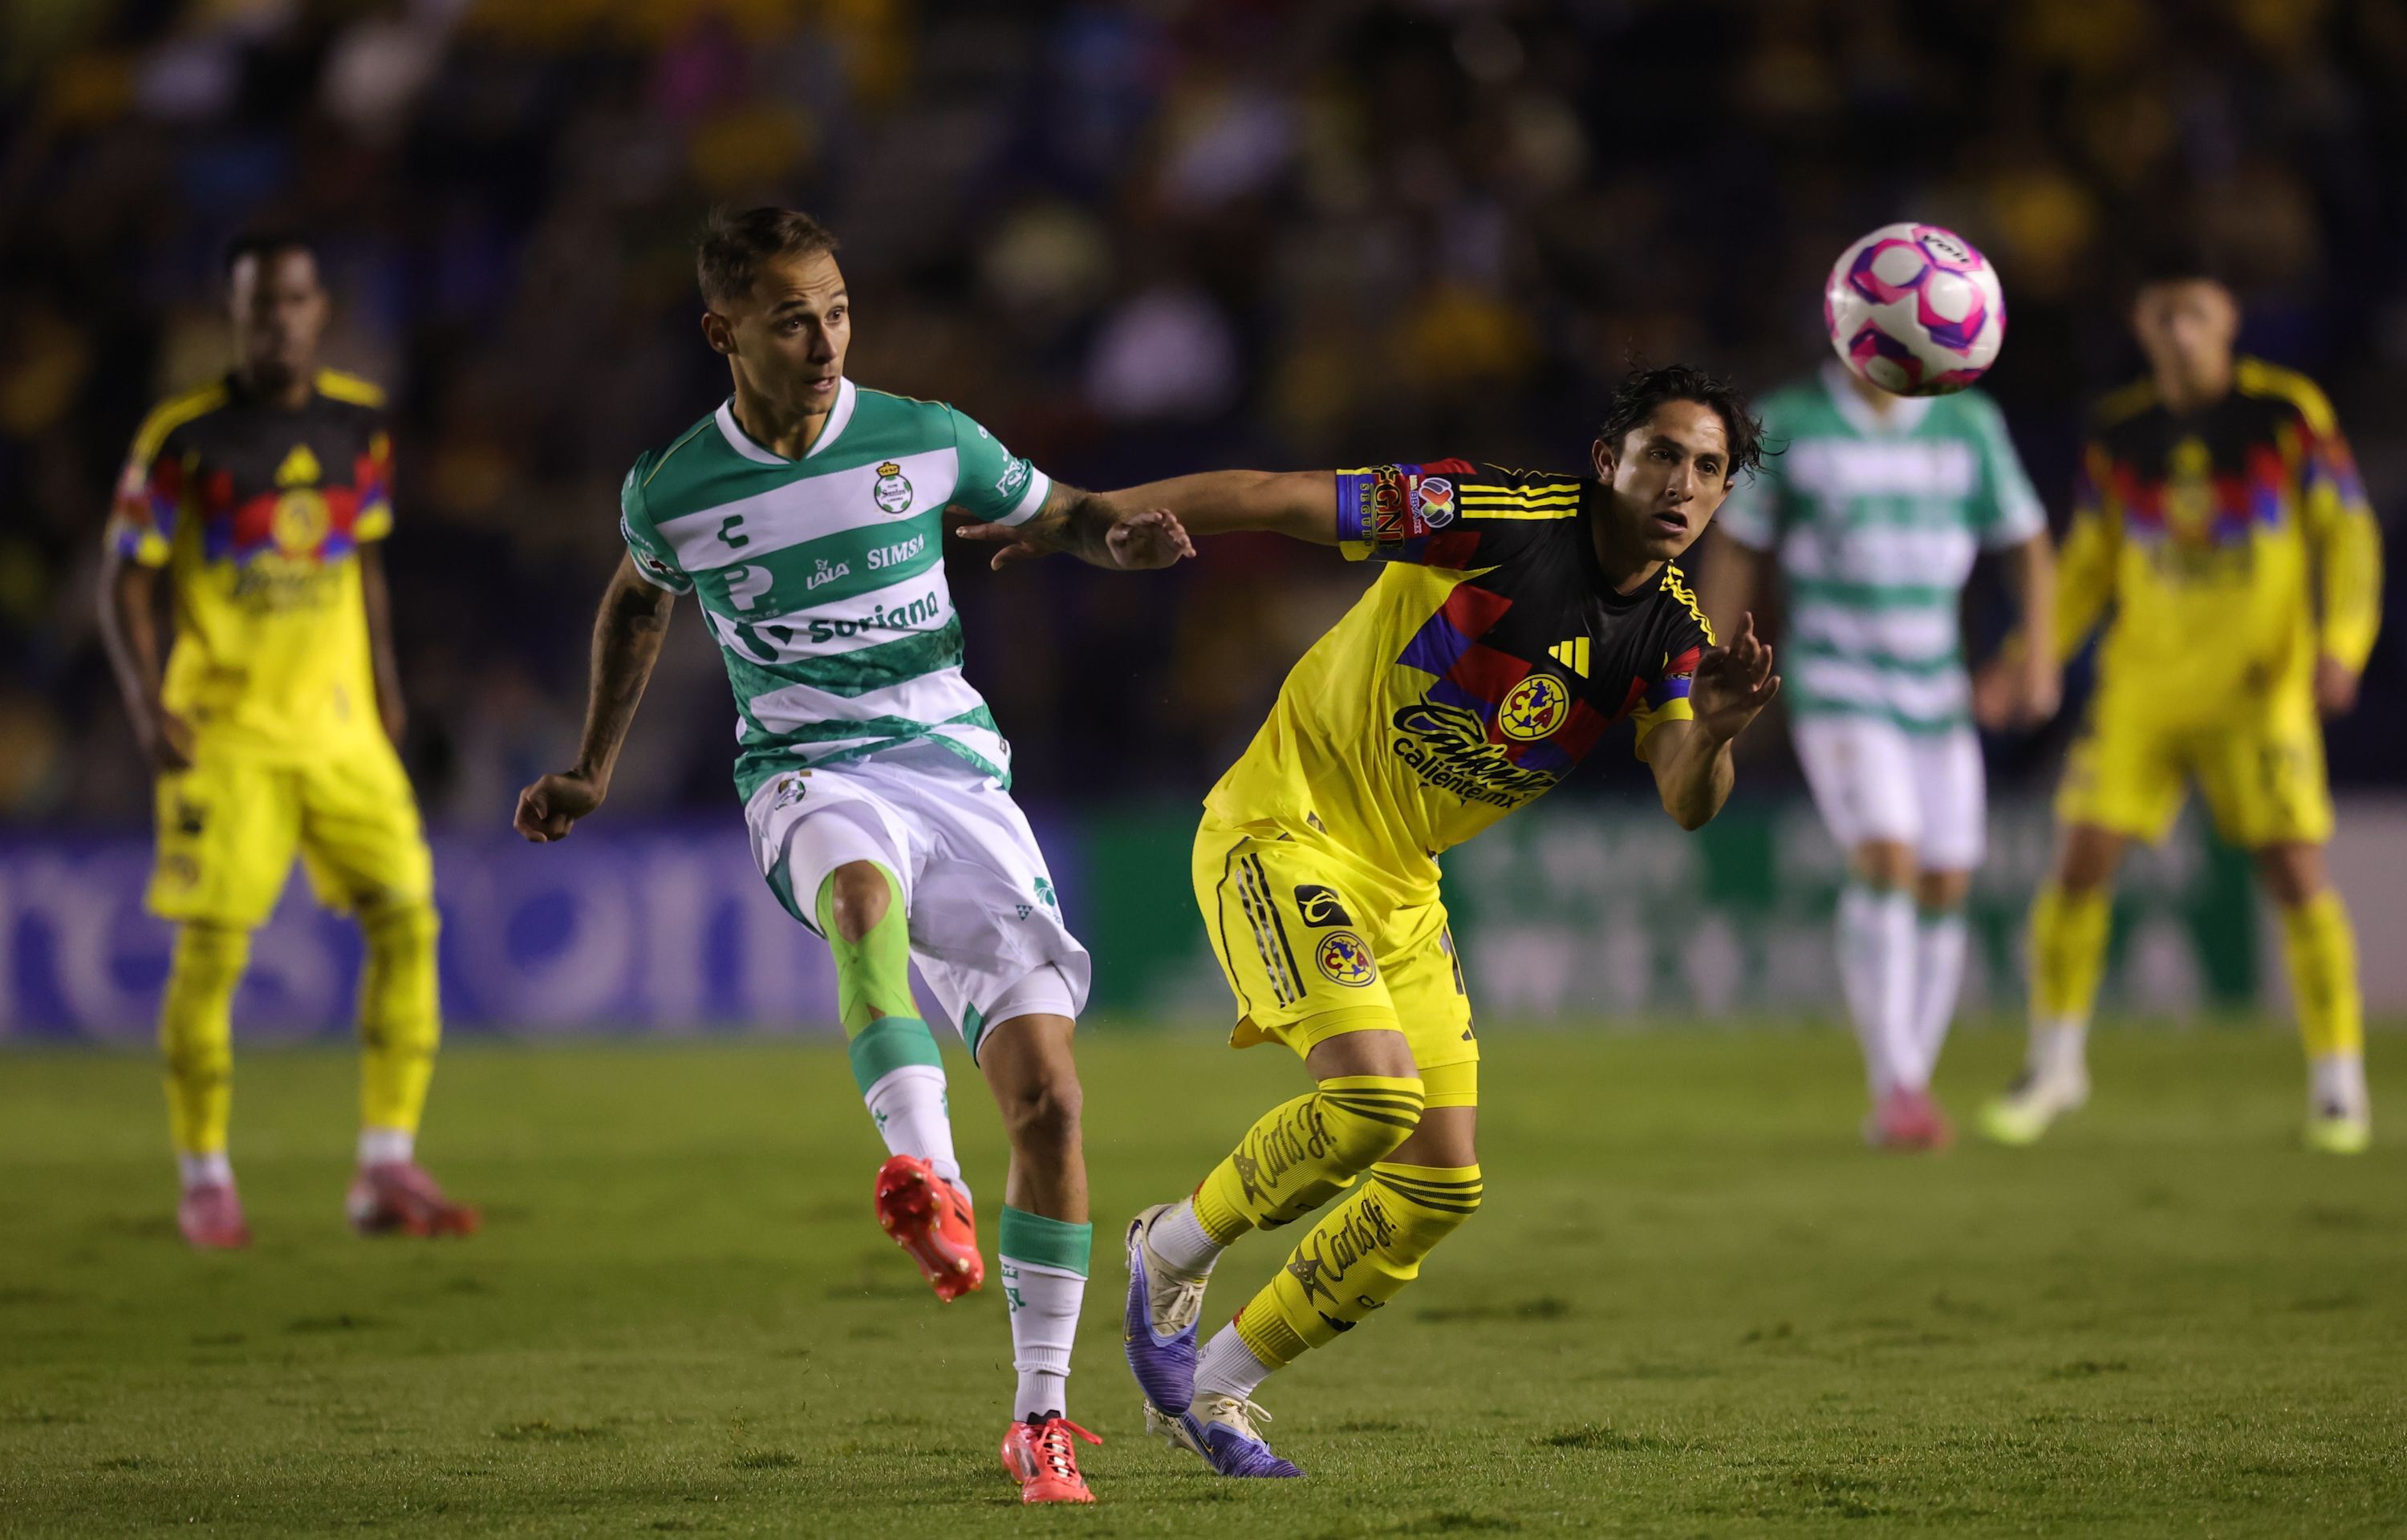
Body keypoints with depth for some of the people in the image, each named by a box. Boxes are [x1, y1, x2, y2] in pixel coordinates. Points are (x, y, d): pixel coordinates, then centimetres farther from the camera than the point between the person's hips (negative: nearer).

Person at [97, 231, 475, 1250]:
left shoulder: (357, 423, 7)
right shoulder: (184, 437, -7)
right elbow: (126, 578, -3)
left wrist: (383, 680, 14)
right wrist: (145, 702, -15)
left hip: (342, 726, 4)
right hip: (224, 734, -4)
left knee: (405, 919, -6)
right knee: (211, 948, -7)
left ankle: (388, 1171, 0)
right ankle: (204, 1181, 7)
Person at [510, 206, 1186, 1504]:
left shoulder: (926, 442, 1)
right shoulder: (671, 493, 1)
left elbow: (1048, 511, 17)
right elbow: (637, 603, 23)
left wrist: (1119, 534, -6)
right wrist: (593, 771, 29)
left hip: (954, 765, 2)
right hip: (807, 777, -2)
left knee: (1046, 1090, -9)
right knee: (864, 890, -41)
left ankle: (1039, 1417, 6)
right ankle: (926, 1176, -63)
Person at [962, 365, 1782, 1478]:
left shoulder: (1673, 632, 0)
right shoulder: (1500, 520, -18)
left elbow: (1685, 805, -14)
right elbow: (1280, 499, -16)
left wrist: (1712, 731, -36)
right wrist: (1092, 517, -21)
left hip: (1403, 886, 7)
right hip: (1285, 833, -7)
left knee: (1441, 1187, 2)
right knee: (1371, 1091, -27)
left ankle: (1209, 1389, 17)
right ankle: (1174, 1253, 0)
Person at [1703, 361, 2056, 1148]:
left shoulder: (1969, 425, 3)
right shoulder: (1787, 423, -4)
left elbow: (2027, 548, 8)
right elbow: (1735, 553, 4)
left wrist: (2039, 649, -8)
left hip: (1937, 695, 4)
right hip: (1837, 690, -4)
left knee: (1944, 889, 2)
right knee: (1887, 862, -22)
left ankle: (1902, 1101, 16)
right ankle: (1897, 1090, -21)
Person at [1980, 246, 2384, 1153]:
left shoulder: (2288, 415, -6)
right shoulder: (2119, 434, 4)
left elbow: (2349, 536, -4)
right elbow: (2087, 566, 13)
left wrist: (2340, 650, -18)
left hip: (2258, 690, -3)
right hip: (2141, 685, 3)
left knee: (2299, 875, -9)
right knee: (2082, 862, -5)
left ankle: (2339, 1086, 4)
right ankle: (2055, 1066, 12)